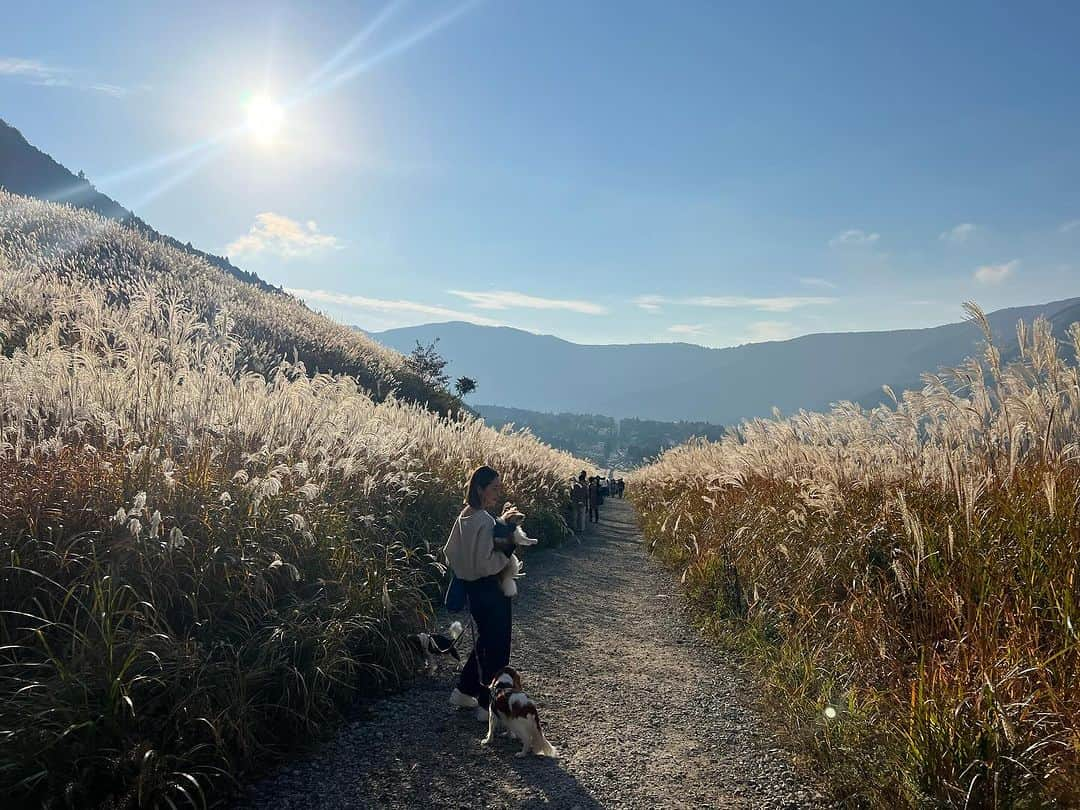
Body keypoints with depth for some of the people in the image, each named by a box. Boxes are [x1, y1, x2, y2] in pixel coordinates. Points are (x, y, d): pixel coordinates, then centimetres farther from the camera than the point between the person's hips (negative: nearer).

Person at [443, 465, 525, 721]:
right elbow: (486, 564, -28)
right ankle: (488, 705, 17)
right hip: (491, 590, -9)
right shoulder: (485, 521, -24)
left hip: (473, 588, 9)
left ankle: (463, 691, 34)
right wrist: (507, 548, -15)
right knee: (496, 647, 5)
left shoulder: (466, 515, 4)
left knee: (484, 642, 24)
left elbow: (450, 551, 15)